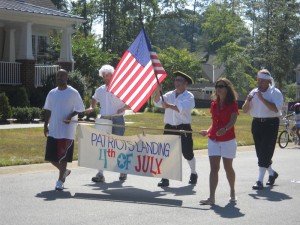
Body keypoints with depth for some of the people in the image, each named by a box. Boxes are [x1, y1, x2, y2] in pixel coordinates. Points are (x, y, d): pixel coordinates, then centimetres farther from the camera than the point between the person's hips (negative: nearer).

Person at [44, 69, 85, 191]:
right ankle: (64, 171, 29)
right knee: (51, 156, 5)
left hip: (67, 130, -5)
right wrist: (46, 125, 8)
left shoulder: (73, 93, -5)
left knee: (63, 156, -4)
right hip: (53, 130, 5)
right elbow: (48, 110, 15)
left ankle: (60, 180, 5)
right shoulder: (52, 93, 10)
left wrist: (70, 116, -18)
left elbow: (79, 108, -4)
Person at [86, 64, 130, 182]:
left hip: (117, 120, -4)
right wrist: (92, 107, 14)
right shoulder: (100, 90, 13)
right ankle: (100, 173, -1)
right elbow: (94, 99, 33)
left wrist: (123, 108, -17)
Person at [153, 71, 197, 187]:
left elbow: (182, 108, -19)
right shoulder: (169, 95, 11)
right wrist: (157, 91, -18)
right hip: (169, 128, 4)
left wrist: (169, 106, -28)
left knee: (187, 153, 5)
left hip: (183, 128, -4)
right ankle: (165, 178, 2)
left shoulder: (189, 97, -3)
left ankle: (193, 174, 28)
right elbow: (158, 102, -2)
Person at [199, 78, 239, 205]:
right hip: (213, 139, 4)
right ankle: (211, 198, -9)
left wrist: (225, 129, -37)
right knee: (214, 168, -3)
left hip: (228, 140, -4)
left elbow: (233, 121, -18)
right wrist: (208, 131, 0)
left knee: (228, 167, 8)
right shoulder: (214, 104, 10)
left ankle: (232, 192, 30)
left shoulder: (232, 104, -5)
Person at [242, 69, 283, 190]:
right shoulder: (254, 92, 8)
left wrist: (262, 99, -23)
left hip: (270, 124, -5)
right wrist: (248, 101, -12)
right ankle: (272, 173, 36)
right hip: (256, 124, 6)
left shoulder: (275, 93, -6)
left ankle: (260, 181, -8)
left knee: (265, 152, -8)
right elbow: (245, 110, 8)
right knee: (260, 152, 12)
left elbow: (275, 108, -22)